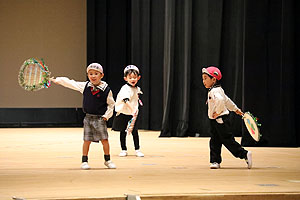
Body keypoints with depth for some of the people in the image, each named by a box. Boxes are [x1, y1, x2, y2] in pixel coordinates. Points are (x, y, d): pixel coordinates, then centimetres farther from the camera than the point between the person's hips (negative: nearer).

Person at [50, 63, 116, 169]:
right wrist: (56, 80, 13)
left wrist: (106, 116, -5)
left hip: (100, 118, -2)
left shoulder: (106, 89, -6)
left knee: (104, 140, -2)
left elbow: (111, 104, 3)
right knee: (87, 140, 1)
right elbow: (70, 83, 10)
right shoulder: (84, 86, 1)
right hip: (88, 118, 2)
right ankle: (84, 161, 10)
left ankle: (107, 160, 12)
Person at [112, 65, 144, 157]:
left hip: (133, 114, 5)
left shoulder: (137, 89, 4)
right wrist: (132, 110, -43)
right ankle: (124, 150, 12)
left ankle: (137, 150, 9)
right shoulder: (125, 89, -18)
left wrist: (136, 110, 11)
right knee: (123, 132, 3)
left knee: (135, 132, 2)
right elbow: (126, 100, -34)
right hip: (123, 113, -5)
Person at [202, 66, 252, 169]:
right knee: (214, 142, 8)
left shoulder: (215, 91, -19)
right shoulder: (217, 90, 15)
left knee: (228, 140, -7)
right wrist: (236, 109, 34)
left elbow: (220, 100, -39)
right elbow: (227, 101, 26)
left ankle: (245, 154, -1)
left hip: (220, 120, -10)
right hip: (215, 121, 10)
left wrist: (218, 112, -27)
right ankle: (215, 161, 10)